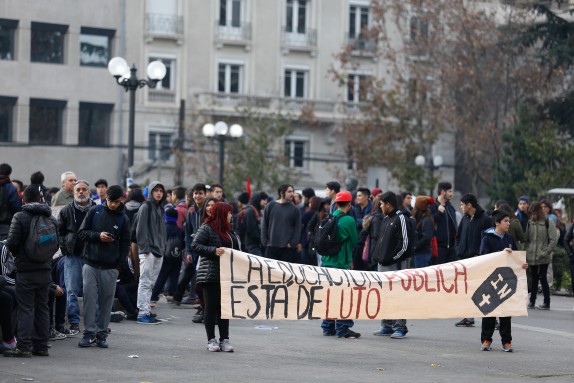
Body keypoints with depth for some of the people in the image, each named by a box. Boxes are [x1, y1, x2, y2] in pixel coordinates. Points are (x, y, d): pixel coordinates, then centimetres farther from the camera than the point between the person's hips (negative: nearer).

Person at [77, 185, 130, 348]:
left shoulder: (123, 219, 5)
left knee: (106, 301, 3)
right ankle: (89, 333, 2)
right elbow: (81, 232, 4)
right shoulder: (95, 211, 3)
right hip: (91, 264, 0)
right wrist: (98, 235, -12)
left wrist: (121, 266, -2)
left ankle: (101, 334, 11)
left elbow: (125, 244, 7)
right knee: (89, 298, -4)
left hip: (110, 268, 0)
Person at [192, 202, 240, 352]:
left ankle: (224, 340, 8)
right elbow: (195, 245, -13)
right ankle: (211, 340, 4)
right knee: (211, 307, -1)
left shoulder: (228, 230, 17)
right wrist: (214, 251, -21)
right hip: (211, 275, -7)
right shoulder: (207, 228, -6)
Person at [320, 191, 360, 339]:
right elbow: (355, 242, -3)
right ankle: (342, 328, -3)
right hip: (342, 263, -6)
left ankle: (328, 327, 18)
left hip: (327, 261, 6)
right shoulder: (349, 220, -11)